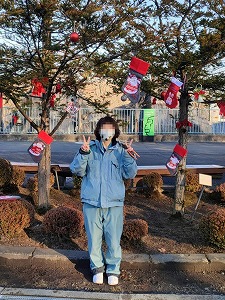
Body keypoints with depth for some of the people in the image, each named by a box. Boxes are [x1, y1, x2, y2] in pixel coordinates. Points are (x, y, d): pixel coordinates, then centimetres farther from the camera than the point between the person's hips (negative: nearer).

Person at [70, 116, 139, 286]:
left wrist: (129, 156, -18)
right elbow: (77, 170, -4)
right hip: (91, 202, 0)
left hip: (114, 203, 0)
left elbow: (130, 174, -3)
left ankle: (113, 269, 26)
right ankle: (97, 267, 32)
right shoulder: (90, 148, 3)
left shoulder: (121, 151, 4)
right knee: (94, 238, 11)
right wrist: (83, 153, -19)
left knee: (114, 239, 6)